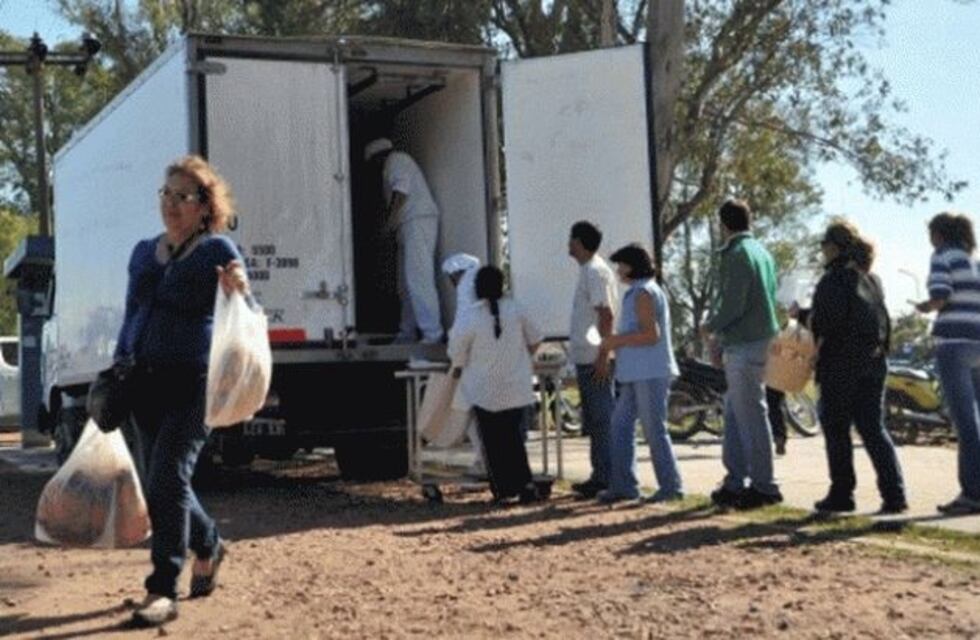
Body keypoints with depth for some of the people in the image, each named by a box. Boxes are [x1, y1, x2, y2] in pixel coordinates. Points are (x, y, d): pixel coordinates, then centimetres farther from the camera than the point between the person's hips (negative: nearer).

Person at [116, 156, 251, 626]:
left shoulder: (217, 251, -3)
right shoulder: (143, 253, 14)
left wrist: (241, 292, -27)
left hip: (193, 380, -6)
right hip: (145, 380, 7)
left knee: (167, 479, -13)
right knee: (163, 481, 13)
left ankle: (162, 592, -7)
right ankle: (207, 545, 39)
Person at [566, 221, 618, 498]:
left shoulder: (596, 271, -13)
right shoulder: (588, 270, 17)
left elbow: (606, 315, -20)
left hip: (593, 358, -10)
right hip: (586, 357, 10)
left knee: (601, 418, -6)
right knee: (593, 420, 14)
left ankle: (606, 477, -3)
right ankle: (601, 475, 20)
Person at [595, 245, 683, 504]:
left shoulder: (644, 293, -13)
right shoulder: (639, 292, 19)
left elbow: (651, 335, -20)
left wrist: (616, 340, -13)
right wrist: (611, 346, 20)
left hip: (650, 373, -10)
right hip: (637, 373, 10)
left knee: (655, 430, -4)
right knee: (620, 425, 9)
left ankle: (671, 486, 4)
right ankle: (623, 485, 12)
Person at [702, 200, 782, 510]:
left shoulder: (737, 255, -13)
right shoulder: (761, 251, 16)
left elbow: (732, 305, -20)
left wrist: (711, 326, -1)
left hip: (744, 346, -10)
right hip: (762, 338, 10)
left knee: (751, 416, -4)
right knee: (735, 414, 15)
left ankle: (764, 486, 1)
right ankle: (735, 482, 20)